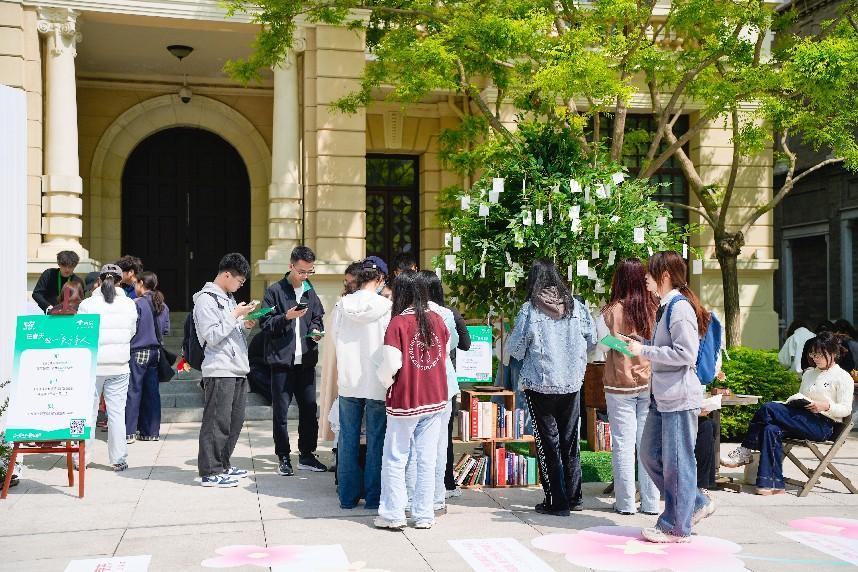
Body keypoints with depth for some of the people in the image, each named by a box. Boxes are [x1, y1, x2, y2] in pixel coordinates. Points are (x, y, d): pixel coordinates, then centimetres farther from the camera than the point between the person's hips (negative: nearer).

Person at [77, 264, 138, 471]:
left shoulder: (87, 304, -7)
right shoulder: (129, 305, -1)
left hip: (92, 366, -1)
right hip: (120, 366, 1)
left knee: (88, 410, 9)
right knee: (117, 412, 5)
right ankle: (118, 459, 8)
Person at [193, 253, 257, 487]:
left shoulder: (228, 298, 20)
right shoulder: (206, 299, -8)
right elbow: (212, 337, -15)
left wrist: (246, 326, 5)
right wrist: (235, 315, -14)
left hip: (238, 370, 9)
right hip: (219, 371, -9)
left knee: (235, 421, 12)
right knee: (217, 422, -7)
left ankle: (223, 465, 22)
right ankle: (210, 472, -1)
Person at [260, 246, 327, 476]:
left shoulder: (310, 292, 13)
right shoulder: (275, 291, -2)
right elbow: (266, 323, -4)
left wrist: (316, 331, 1)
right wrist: (286, 317, -18)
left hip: (306, 360, 4)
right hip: (282, 360, -4)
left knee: (309, 409, 7)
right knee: (281, 411, 2)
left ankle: (307, 455, 19)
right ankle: (283, 457, 13)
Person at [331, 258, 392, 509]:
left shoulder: (342, 305, -2)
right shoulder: (386, 306, -12)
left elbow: (333, 339, 8)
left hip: (348, 382, 3)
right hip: (377, 382, -3)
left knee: (348, 439, 11)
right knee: (376, 441, 7)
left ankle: (348, 495, 18)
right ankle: (373, 496, 13)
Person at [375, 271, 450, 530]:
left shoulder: (398, 323, -14)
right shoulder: (437, 320, 0)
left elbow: (389, 366, -15)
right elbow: (445, 355, 7)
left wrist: (387, 383, 5)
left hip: (405, 402, -4)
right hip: (436, 400, 4)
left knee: (395, 459, 8)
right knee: (427, 459, 10)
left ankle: (393, 515, 12)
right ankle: (424, 515, 15)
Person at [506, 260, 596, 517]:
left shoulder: (530, 309, -10)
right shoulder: (575, 306, -1)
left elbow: (515, 348, -6)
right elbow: (592, 341, 7)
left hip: (540, 385, -4)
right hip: (572, 383, 4)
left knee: (548, 442, 5)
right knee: (570, 440, 16)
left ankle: (557, 502, 8)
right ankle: (574, 497, 23)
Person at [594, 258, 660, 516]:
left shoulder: (610, 312, -11)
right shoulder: (655, 309, -5)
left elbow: (602, 346, -2)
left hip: (620, 385, -2)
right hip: (650, 384, 3)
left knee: (623, 444, 4)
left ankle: (626, 502, 10)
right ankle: (651, 502, 15)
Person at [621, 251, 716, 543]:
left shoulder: (680, 307, -16)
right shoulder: (665, 306, 15)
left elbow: (685, 354, -23)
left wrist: (644, 351, -18)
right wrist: (637, 344, 10)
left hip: (679, 397, -10)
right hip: (662, 396, 10)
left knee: (676, 461, 0)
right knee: (649, 454, 14)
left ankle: (677, 527, 13)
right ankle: (695, 502, 26)